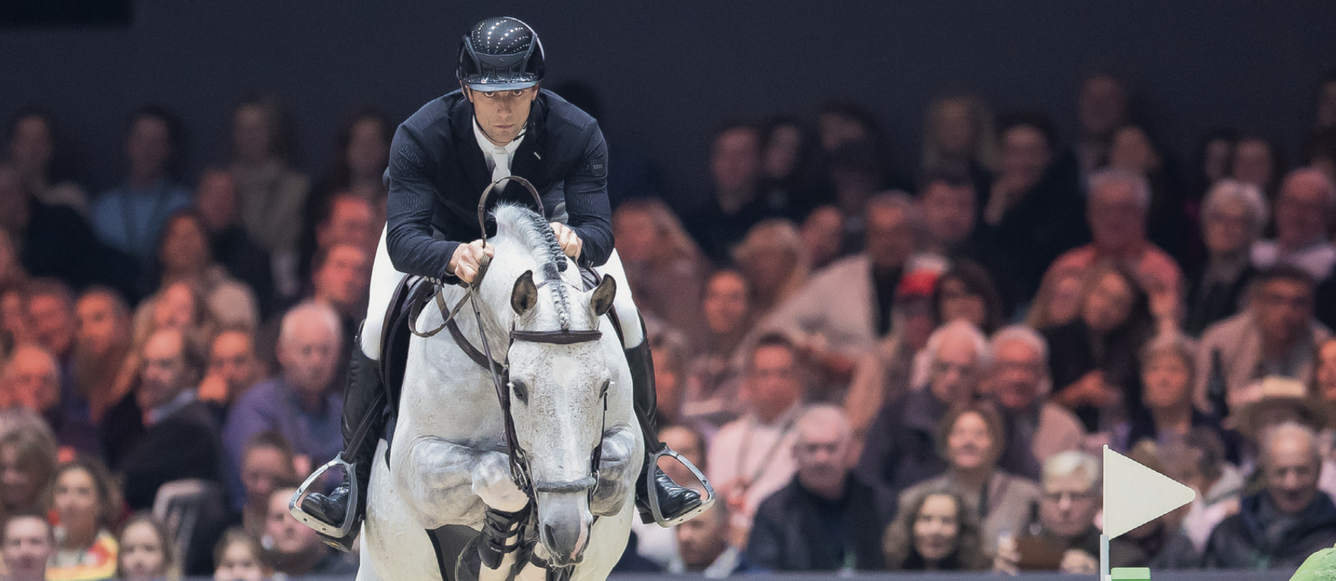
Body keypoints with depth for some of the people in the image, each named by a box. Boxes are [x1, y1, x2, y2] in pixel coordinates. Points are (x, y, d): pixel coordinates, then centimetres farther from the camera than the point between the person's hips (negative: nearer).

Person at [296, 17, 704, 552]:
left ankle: (643, 468, 5)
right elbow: (402, 240, -46)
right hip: (442, 233, -1)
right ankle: (357, 473, -1)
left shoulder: (577, 134, -35)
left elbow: (599, 230, -39)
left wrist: (577, 241, -65)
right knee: (378, 329, -20)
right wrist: (453, 258, -69)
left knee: (623, 317, -14)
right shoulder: (420, 136, -39)